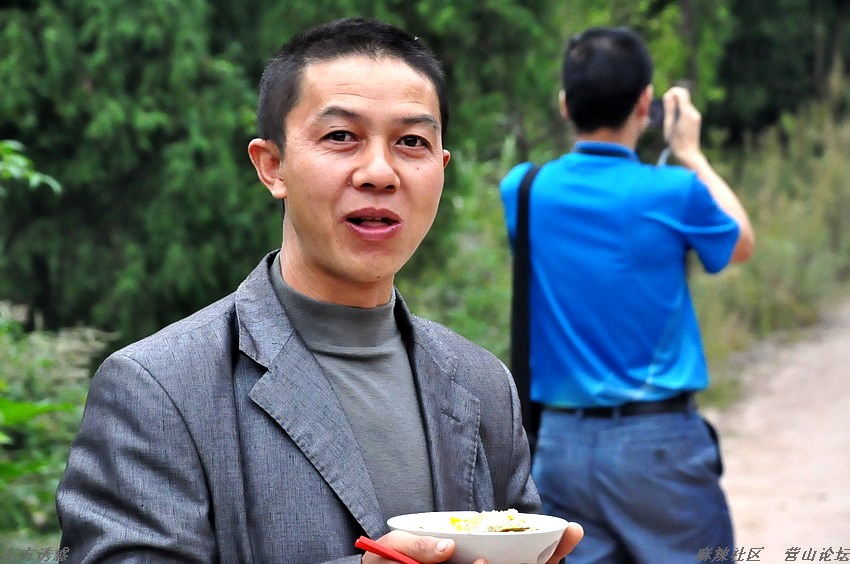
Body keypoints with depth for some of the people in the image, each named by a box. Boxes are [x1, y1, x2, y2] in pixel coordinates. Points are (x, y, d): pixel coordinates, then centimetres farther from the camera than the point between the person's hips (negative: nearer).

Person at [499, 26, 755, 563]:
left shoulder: (523, 190, 0)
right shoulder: (674, 192, -11)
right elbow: (742, 245, 11)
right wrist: (691, 155, 18)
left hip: (559, 442, 4)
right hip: (658, 439, -4)